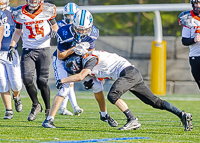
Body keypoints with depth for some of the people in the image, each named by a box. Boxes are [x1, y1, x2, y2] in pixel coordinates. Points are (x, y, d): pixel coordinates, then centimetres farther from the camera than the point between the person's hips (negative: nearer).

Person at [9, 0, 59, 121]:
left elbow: (55, 26, 12)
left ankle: (48, 109, 11)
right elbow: (17, 32, 16)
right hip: (28, 50, 2)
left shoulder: (47, 10, -1)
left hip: (43, 49, -2)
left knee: (42, 81, -7)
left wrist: (54, 31, -11)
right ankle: (36, 105, 9)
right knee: (27, 78, -14)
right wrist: (12, 46, 5)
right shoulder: (20, 13, 3)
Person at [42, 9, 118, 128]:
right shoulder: (64, 33, -33)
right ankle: (49, 119, -19)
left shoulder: (92, 33, -20)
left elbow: (91, 51, -3)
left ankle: (104, 114, 24)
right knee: (64, 89, -22)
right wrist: (74, 48, -34)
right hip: (62, 60, -5)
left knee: (97, 85, 3)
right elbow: (60, 56, -23)